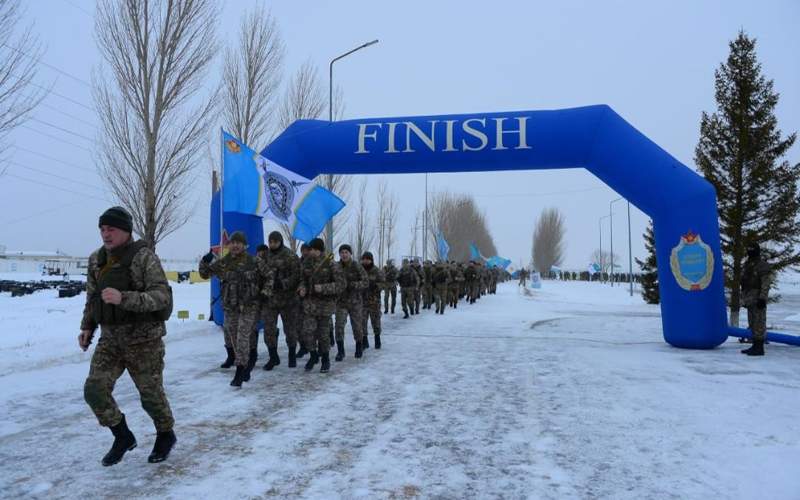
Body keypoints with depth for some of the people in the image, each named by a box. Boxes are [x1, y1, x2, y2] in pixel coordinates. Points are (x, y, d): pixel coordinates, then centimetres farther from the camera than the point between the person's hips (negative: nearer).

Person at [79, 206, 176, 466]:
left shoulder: (144, 256, -13)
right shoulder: (96, 259, 6)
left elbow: (162, 296, -22)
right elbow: (91, 297, 20)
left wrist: (123, 298, -33)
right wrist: (87, 327, 11)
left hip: (143, 338, -5)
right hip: (110, 338, 6)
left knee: (150, 393, 4)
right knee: (94, 390, -3)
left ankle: (166, 435, 31)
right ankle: (123, 437, 20)